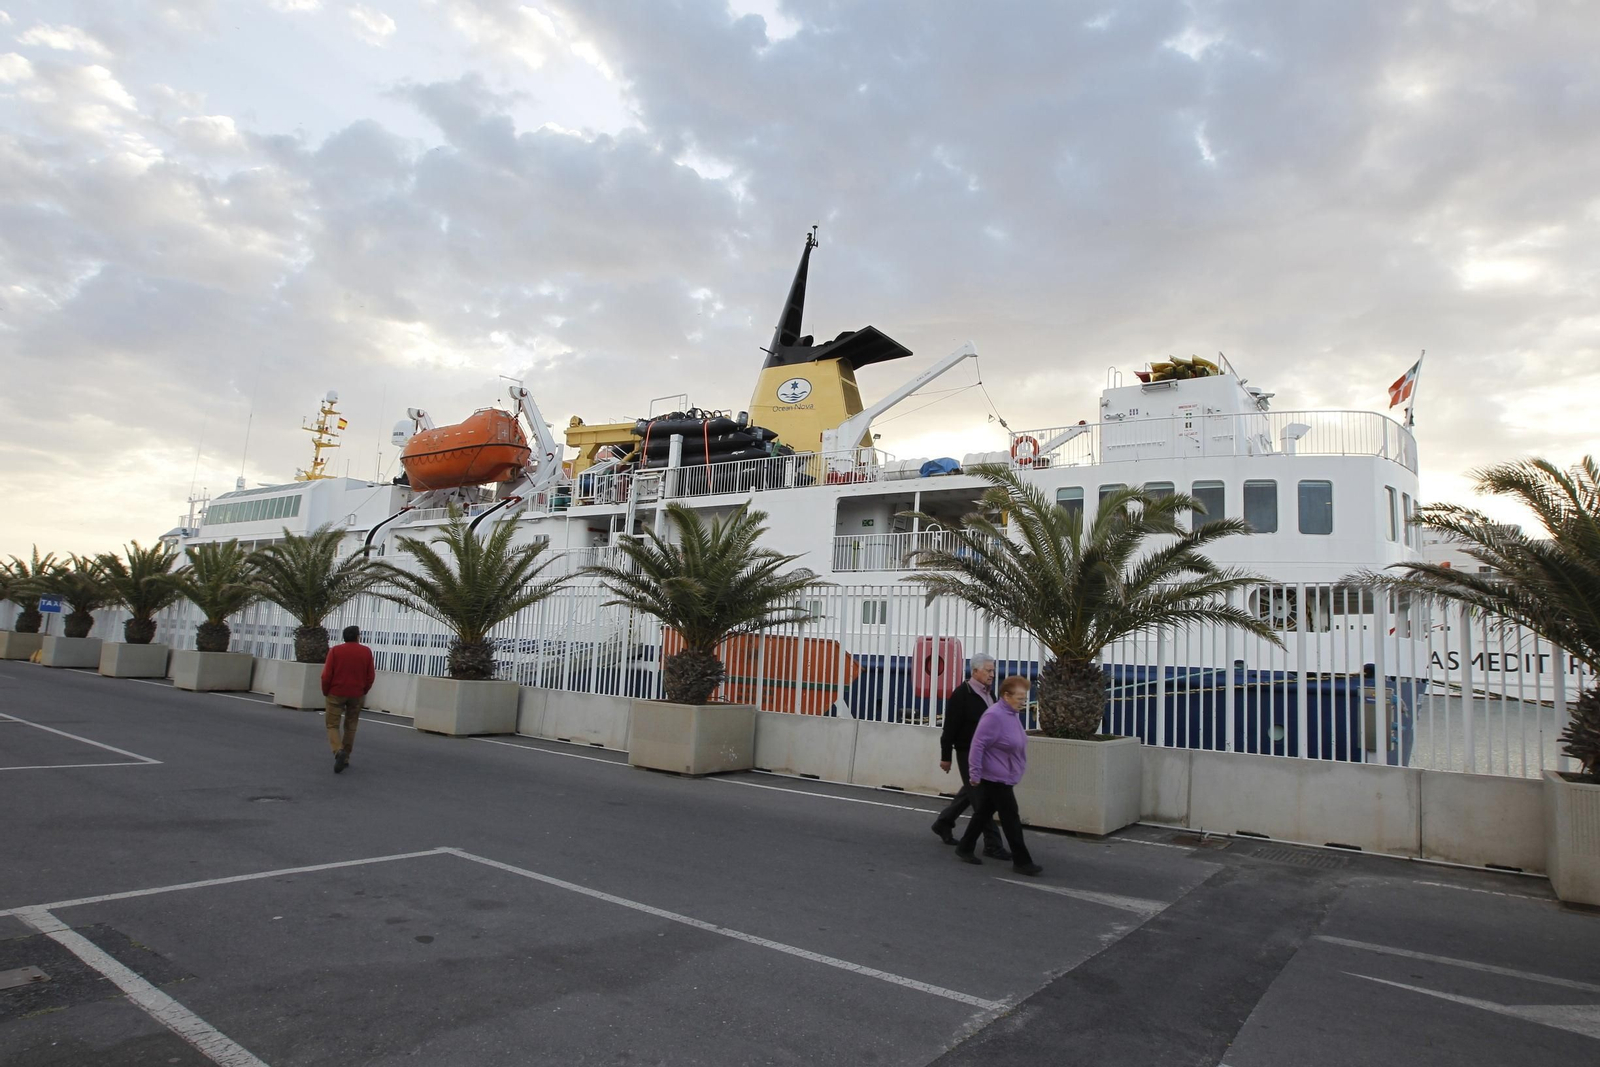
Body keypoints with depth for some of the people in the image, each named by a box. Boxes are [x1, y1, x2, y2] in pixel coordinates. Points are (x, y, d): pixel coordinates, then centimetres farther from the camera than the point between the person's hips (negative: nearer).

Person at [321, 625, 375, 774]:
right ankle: (345, 758, 17)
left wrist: (326, 692, 7)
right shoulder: (366, 652, -1)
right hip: (357, 695, 2)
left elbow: (326, 675, -7)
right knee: (350, 726, 13)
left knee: (332, 724, 4)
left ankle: (339, 751, -19)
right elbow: (371, 676, 0)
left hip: (336, 693, -2)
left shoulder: (335, 651, -5)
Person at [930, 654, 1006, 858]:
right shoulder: (962, 694, -15)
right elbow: (950, 728, -14)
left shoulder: (988, 693, 10)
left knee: (970, 792, 19)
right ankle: (992, 844, 3)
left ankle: (942, 824, 37)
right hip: (968, 753, -9)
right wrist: (945, 757, -13)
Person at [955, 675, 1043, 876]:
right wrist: (975, 774, -20)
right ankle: (1021, 861, 6)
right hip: (996, 778, -9)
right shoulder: (994, 716, -23)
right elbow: (978, 745, -23)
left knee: (984, 813, 16)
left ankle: (964, 848, 27)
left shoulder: (1013, 713, 7)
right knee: (1011, 818, -3)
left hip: (1004, 777, 9)